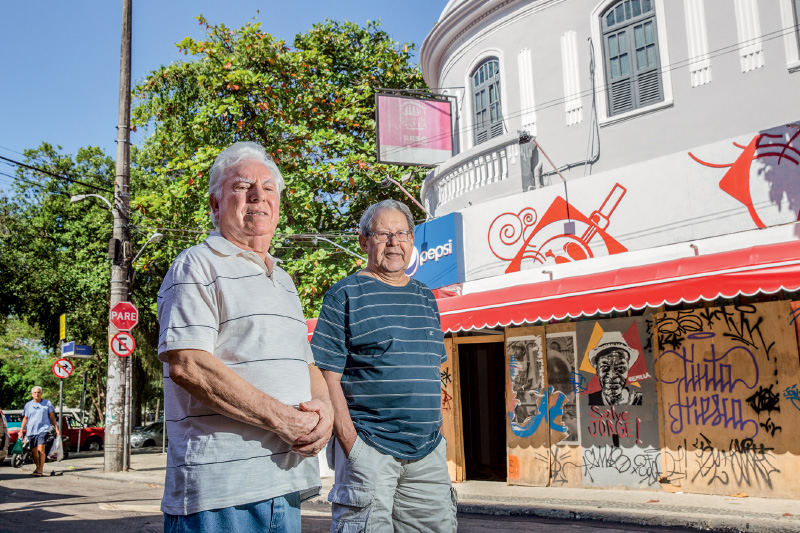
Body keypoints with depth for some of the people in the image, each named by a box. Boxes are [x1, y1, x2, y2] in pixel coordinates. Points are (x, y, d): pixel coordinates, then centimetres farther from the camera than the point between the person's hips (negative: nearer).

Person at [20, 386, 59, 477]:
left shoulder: (47, 403, 7)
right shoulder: (28, 405, 13)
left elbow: (52, 417, 10)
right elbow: (25, 419, 16)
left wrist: (56, 429, 6)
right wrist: (21, 431, 9)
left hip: (43, 429, -3)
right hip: (31, 431, 4)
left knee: (41, 449, -17)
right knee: (34, 451, 8)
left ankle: (40, 470, -18)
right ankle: (37, 467, 28)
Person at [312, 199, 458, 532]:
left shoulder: (425, 298, 15)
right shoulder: (345, 295, -4)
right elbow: (328, 376, -9)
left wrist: (435, 432, 13)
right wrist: (350, 442, -16)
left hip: (428, 451, 6)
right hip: (368, 448, -6)